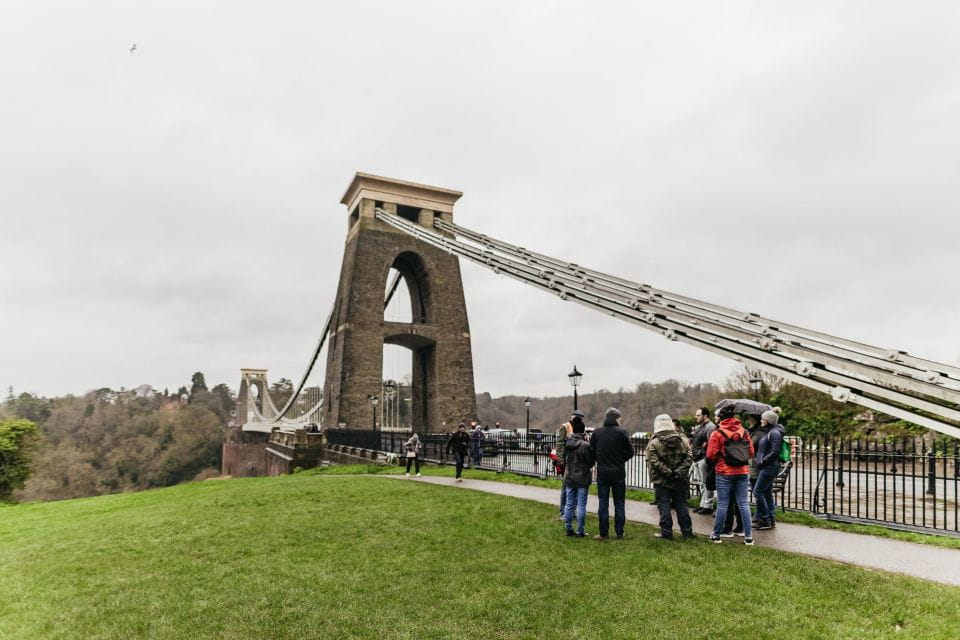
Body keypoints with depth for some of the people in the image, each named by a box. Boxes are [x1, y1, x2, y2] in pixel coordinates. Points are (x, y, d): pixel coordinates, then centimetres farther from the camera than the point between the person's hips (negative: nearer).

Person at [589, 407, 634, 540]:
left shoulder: (596, 433, -3)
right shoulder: (622, 433, -9)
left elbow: (591, 451, 0)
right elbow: (630, 452, -4)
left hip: (602, 472, 1)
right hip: (618, 472, -1)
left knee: (603, 503, 7)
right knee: (619, 503, 10)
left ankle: (604, 533, 9)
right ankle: (619, 533, 12)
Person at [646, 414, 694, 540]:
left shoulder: (653, 443, -10)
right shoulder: (683, 440, 3)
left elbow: (654, 462, -17)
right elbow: (689, 458, -3)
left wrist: (669, 473, -13)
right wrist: (679, 472, -8)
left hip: (662, 481, -4)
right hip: (680, 482, 4)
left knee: (664, 506, 3)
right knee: (681, 505, 12)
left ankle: (666, 532, 5)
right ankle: (687, 532, 17)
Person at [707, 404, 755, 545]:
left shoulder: (718, 433, -9)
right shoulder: (744, 432, 5)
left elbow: (711, 455, -10)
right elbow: (751, 452, 8)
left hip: (724, 472, -4)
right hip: (743, 472, 4)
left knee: (722, 504, 3)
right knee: (743, 504, 8)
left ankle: (716, 535, 11)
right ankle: (748, 536, 8)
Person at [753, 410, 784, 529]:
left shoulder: (775, 433, -12)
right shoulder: (767, 432, 16)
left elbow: (774, 452, -19)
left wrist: (762, 461, -15)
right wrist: (757, 459, 9)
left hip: (770, 467, -10)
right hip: (764, 467, 10)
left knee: (757, 492, -10)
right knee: (767, 493, 12)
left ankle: (765, 520, -4)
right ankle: (771, 520, 18)